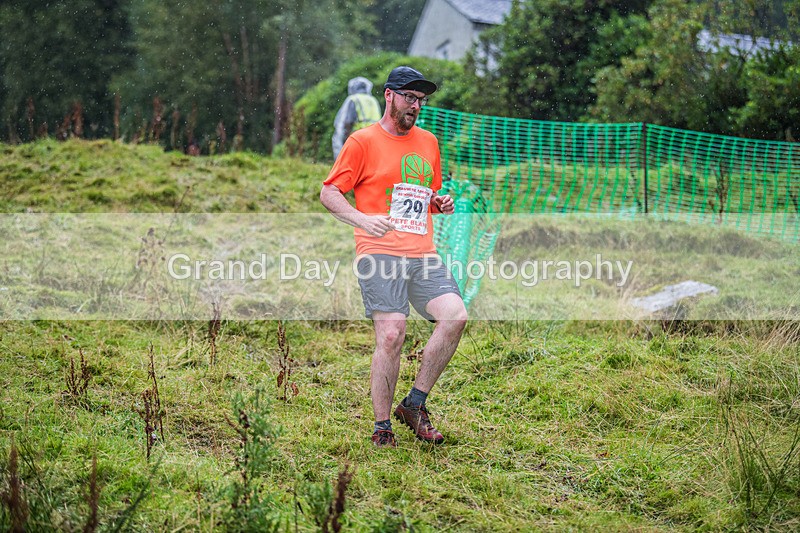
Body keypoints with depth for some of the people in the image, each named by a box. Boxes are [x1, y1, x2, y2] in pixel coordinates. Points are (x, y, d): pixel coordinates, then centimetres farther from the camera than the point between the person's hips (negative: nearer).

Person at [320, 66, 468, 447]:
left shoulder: (428, 142, 20)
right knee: (391, 335, -15)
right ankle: (382, 427, -1)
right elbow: (328, 193, 0)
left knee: (454, 315, -16)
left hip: (423, 253, 5)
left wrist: (440, 203, 9)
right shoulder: (363, 141, 3)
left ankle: (414, 404, -2)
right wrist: (361, 219, -16)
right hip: (380, 254, -5)